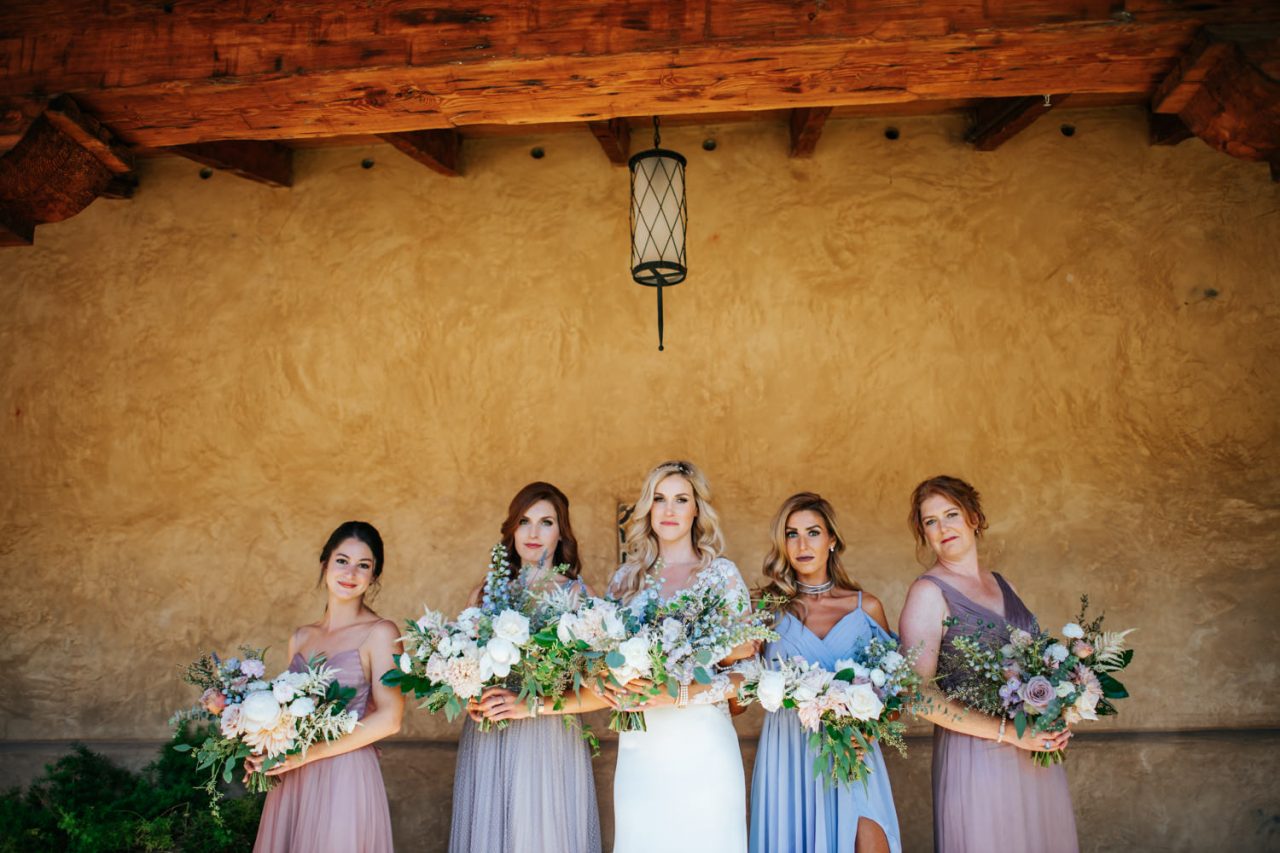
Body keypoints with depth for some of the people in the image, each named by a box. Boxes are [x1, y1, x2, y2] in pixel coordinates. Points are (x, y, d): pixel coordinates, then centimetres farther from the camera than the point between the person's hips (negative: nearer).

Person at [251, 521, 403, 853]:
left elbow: (389, 718, -15)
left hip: (346, 776, -5)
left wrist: (308, 753, -16)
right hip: (290, 780, 5)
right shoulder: (300, 637, 10)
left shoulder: (380, 632, -8)